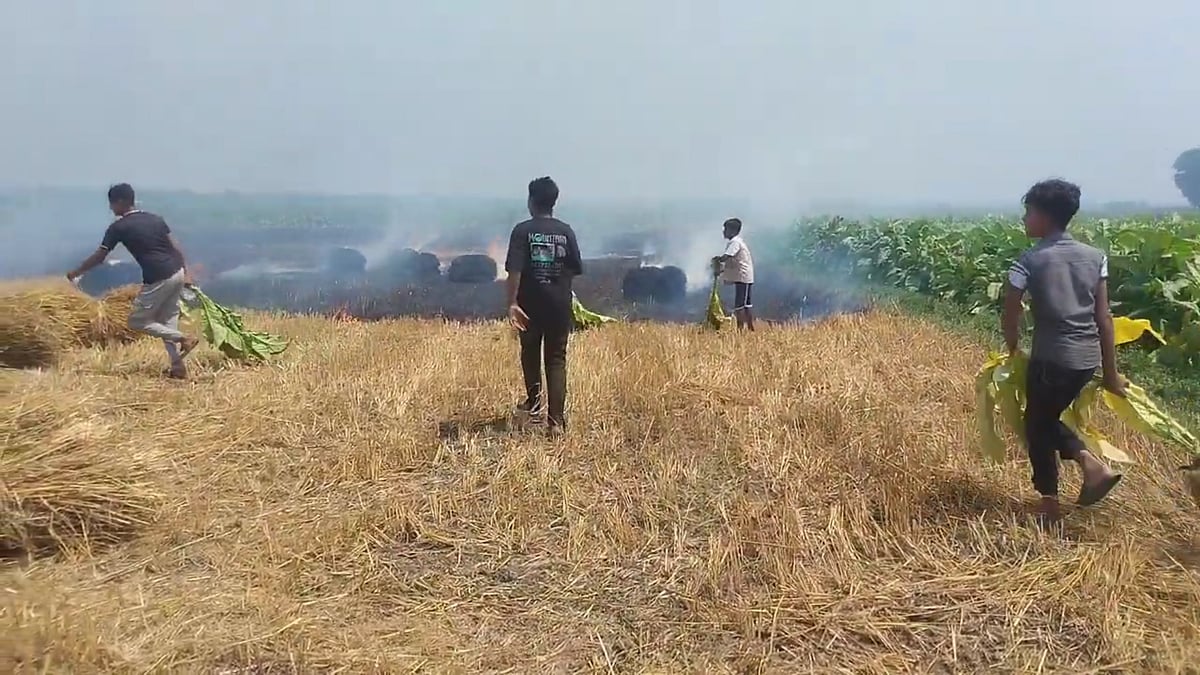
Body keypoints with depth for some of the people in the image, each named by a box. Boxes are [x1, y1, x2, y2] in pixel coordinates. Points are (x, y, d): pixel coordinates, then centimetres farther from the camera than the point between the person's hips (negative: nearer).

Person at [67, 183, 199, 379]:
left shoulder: (119, 227, -2)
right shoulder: (155, 219, 14)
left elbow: (99, 257, 3)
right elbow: (176, 247, 11)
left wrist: (76, 272, 17)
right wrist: (186, 272, 14)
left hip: (158, 280, -7)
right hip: (177, 273, 7)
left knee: (137, 321, 9)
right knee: (167, 319, 18)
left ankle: (183, 339, -4)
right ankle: (178, 367, 12)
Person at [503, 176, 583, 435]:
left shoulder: (523, 230, -5)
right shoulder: (566, 231, 0)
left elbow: (514, 269, -14)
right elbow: (575, 269, 4)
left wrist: (512, 302, -16)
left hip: (530, 304, -1)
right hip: (560, 304, 1)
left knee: (530, 352, 23)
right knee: (556, 359, 4)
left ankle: (535, 401, 29)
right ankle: (557, 420, -3)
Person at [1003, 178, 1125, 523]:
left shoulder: (1029, 261, -9)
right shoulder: (1095, 256, 5)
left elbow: (1010, 317, -8)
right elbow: (1104, 318, 5)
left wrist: (1013, 350, 12)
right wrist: (1111, 373, 9)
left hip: (1051, 358, -5)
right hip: (1088, 358, 6)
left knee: (1037, 426, 13)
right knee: (1049, 416, 26)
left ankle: (1050, 505, 18)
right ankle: (1092, 464, 7)